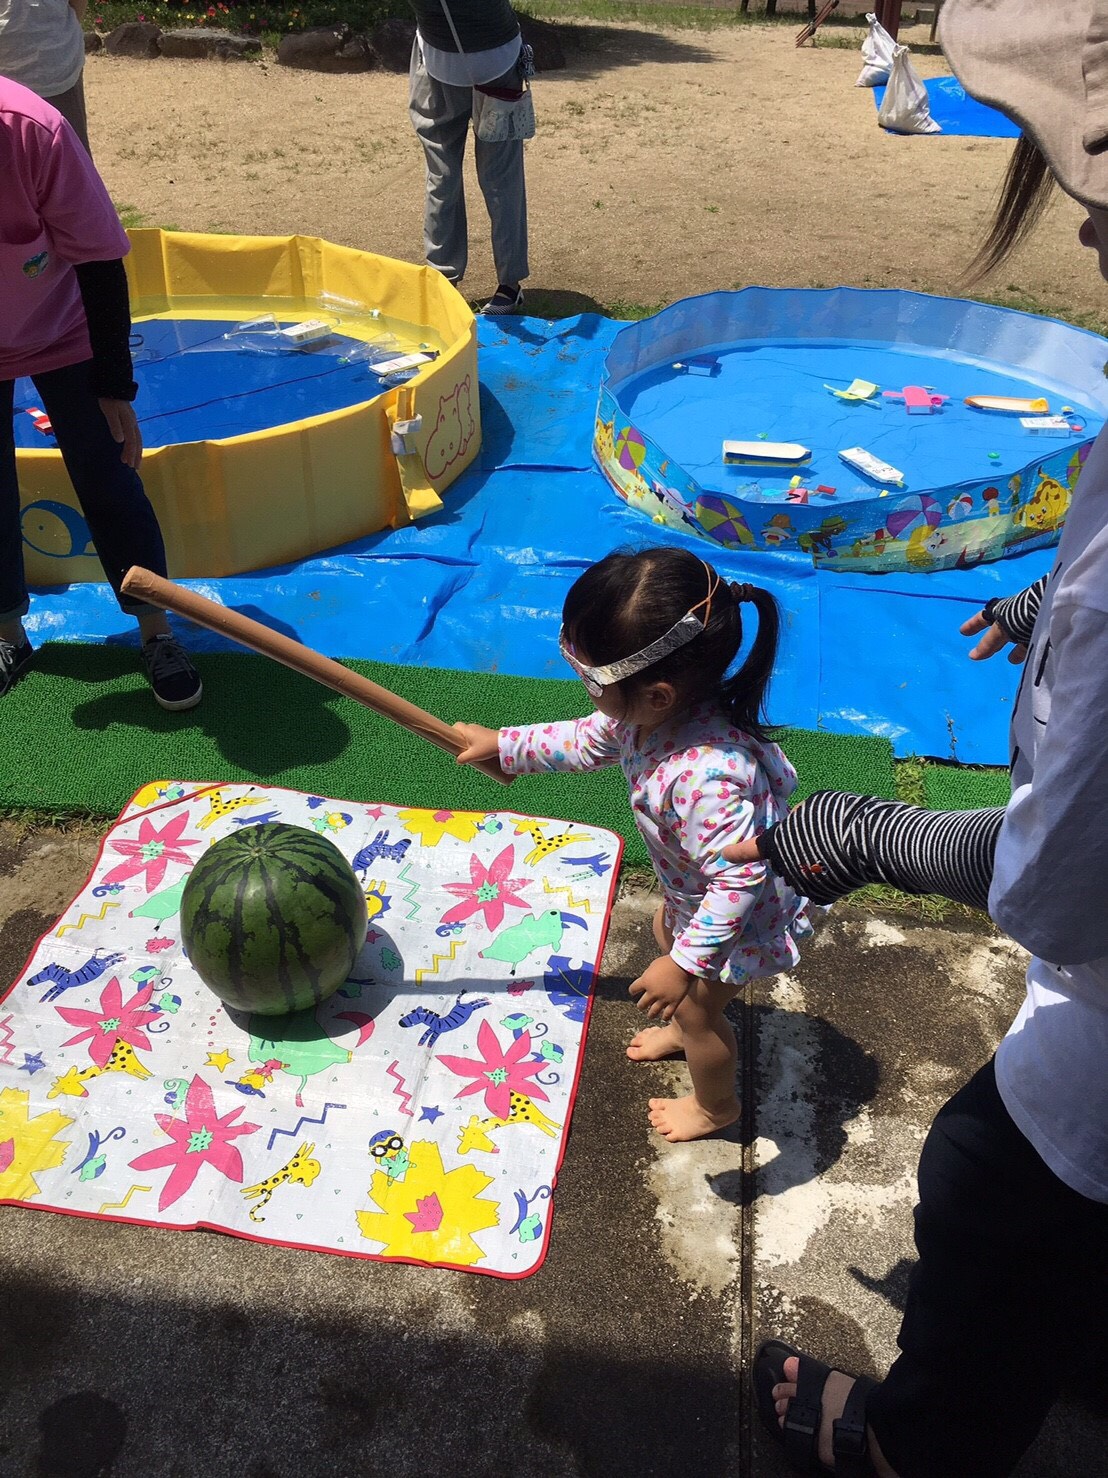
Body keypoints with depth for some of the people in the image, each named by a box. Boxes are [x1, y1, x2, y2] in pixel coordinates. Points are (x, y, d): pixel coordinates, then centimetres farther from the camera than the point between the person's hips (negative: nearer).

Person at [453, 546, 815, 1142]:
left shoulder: (707, 776, -48)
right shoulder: (647, 711, -21)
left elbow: (739, 879, -42)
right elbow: (587, 741, -1)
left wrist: (685, 965, -36)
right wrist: (501, 744, 4)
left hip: (748, 915, -8)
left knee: (696, 1007, 15)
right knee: (666, 934, 33)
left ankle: (715, 1106, 47)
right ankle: (685, 1027, 65)